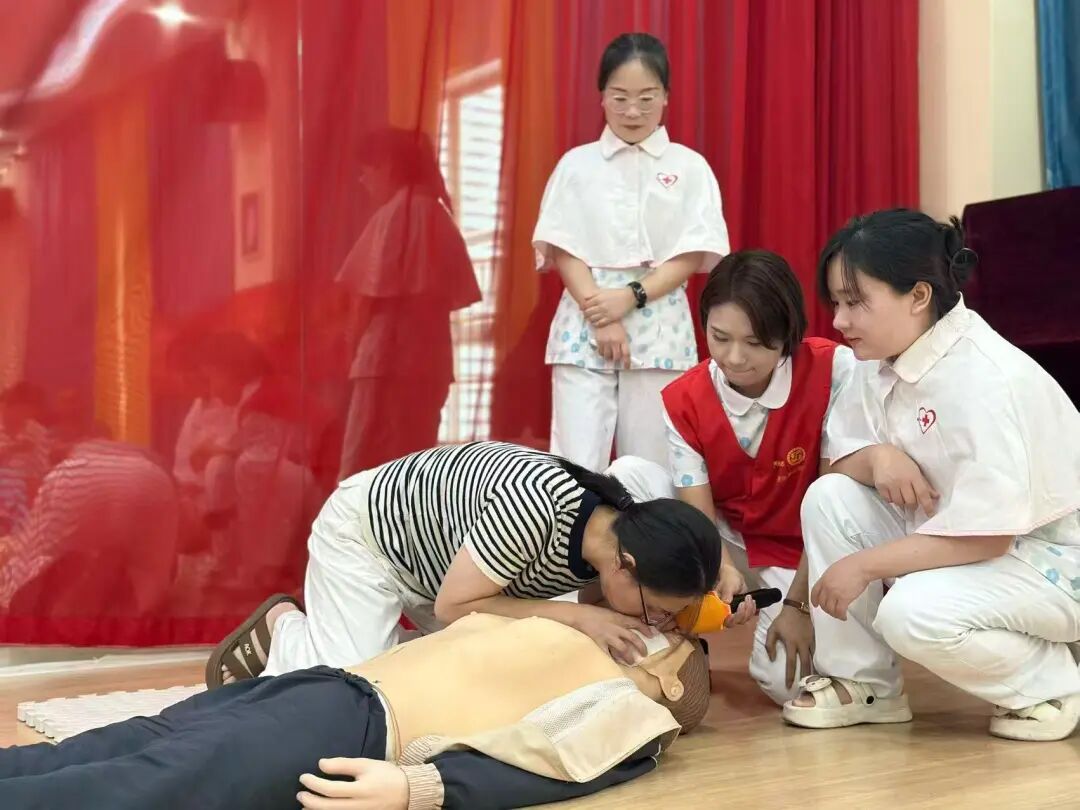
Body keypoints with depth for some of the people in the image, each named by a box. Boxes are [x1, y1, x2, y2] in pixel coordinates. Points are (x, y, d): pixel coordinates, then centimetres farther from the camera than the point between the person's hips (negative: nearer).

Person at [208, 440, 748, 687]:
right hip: (365, 529, -7)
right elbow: (453, 606, -29)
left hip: (433, 548, 7)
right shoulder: (534, 506, -41)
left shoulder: (629, 527, -18)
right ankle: (281, 629, 13)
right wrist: (574, 616, -34)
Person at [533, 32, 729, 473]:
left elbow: (693, 255, -1)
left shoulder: (689, 166, 5)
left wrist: (632, 296, -14)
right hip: (585, 326, 0)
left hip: (661, 329, 0)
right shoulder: (576, 164, 6)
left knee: (650, 464, 3)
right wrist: (600, 315, -12)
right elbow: (563, 250, 1)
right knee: (576, 463, -4)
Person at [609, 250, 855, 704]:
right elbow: (699, 515, -16)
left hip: (804, 556, -3)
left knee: (786, 680, -28)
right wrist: (724, 572, -38)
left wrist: (799, 603, -21)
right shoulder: (683, 401, -12)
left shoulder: (834, 370, -22)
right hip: (731, 546, 3)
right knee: (627, 475, -20)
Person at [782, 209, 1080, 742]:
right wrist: (878, 457, -19)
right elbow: (839, 454, 5)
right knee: (827, 497, -9)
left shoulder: (985, 378, -28)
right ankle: (862, 683, 2)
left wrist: (864, 565, -24)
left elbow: (987, 535, -29)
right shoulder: (882, 361, -2)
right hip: (950, 532, 8)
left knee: (912, 614, -32)